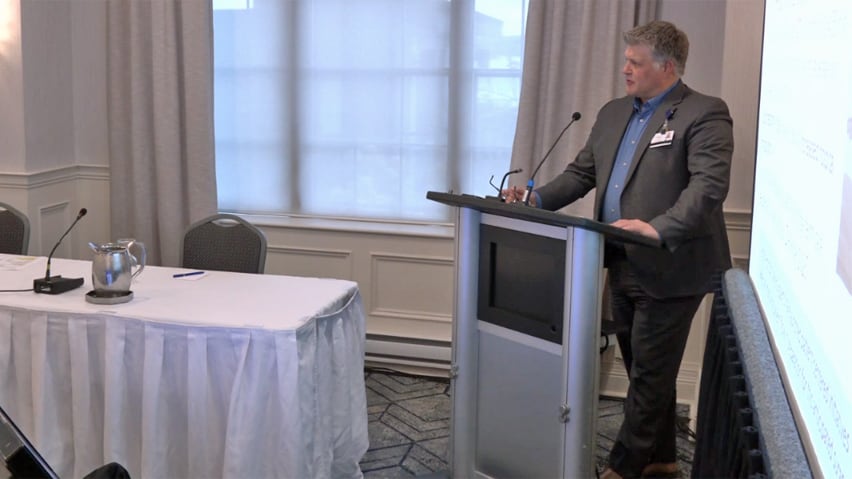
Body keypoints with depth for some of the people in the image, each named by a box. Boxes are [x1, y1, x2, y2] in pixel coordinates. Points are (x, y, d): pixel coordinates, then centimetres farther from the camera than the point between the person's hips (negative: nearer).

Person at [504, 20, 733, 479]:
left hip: (670, 269, -8)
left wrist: (659, 228, -35)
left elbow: (710, 184, -23)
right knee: (645, 370, 18)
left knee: (650, 374, 1)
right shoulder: (613, 113, 14)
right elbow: (582, 172, 16)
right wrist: (539, 199, 0)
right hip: (622, 265, 8)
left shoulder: (704, 114, -11)